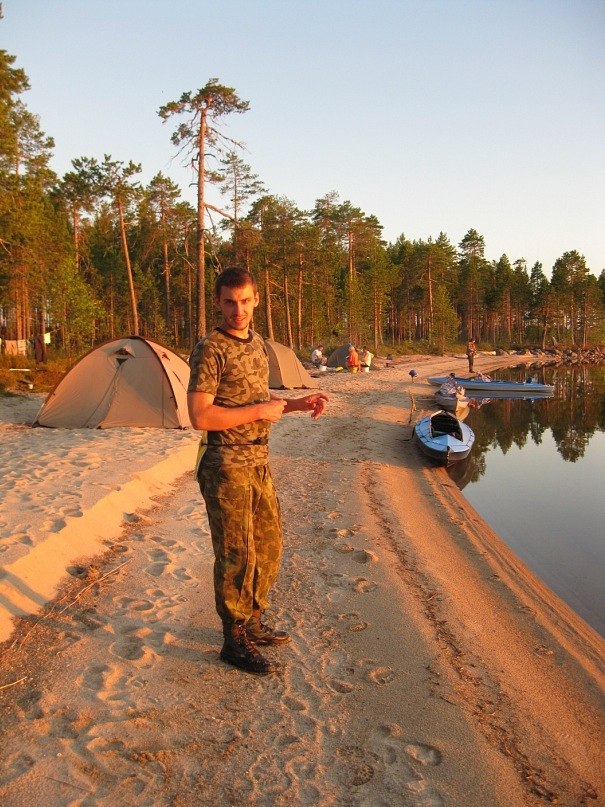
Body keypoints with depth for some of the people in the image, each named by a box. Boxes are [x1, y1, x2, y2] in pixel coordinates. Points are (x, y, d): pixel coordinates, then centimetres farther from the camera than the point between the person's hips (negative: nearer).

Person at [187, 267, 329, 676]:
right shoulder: (211, 349, -16)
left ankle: (253, 623, 35)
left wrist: (298, 403, 7)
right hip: (227, 466, -8)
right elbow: (200, 416, -22)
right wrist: (259, 411, -19)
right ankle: (235, 641, 20)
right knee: (237, 555, 1)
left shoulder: (257, 342, 10)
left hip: (259, 461, 8)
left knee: (269, 545, 17)